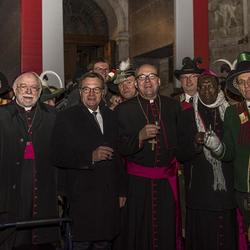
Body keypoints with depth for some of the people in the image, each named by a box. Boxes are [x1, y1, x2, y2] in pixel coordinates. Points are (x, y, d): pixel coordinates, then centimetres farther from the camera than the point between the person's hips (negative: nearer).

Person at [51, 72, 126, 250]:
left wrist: (121, 190, 15)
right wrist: (90, 157, -21)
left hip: (109, 198, 5)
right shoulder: (67, 117, -4)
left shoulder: (110, 116, 12)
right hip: (81, 198, -4)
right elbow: (58, 157, -12)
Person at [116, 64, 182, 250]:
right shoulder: (124, 109, 0)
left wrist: (176, 162, 6)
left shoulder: (173, 106, 8)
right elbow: (120, 148, -7)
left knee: (167, 233, 8)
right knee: (139, 234, 5)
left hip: (167, 181, 2)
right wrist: (140, 136, -21)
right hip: (138, 182, -2)